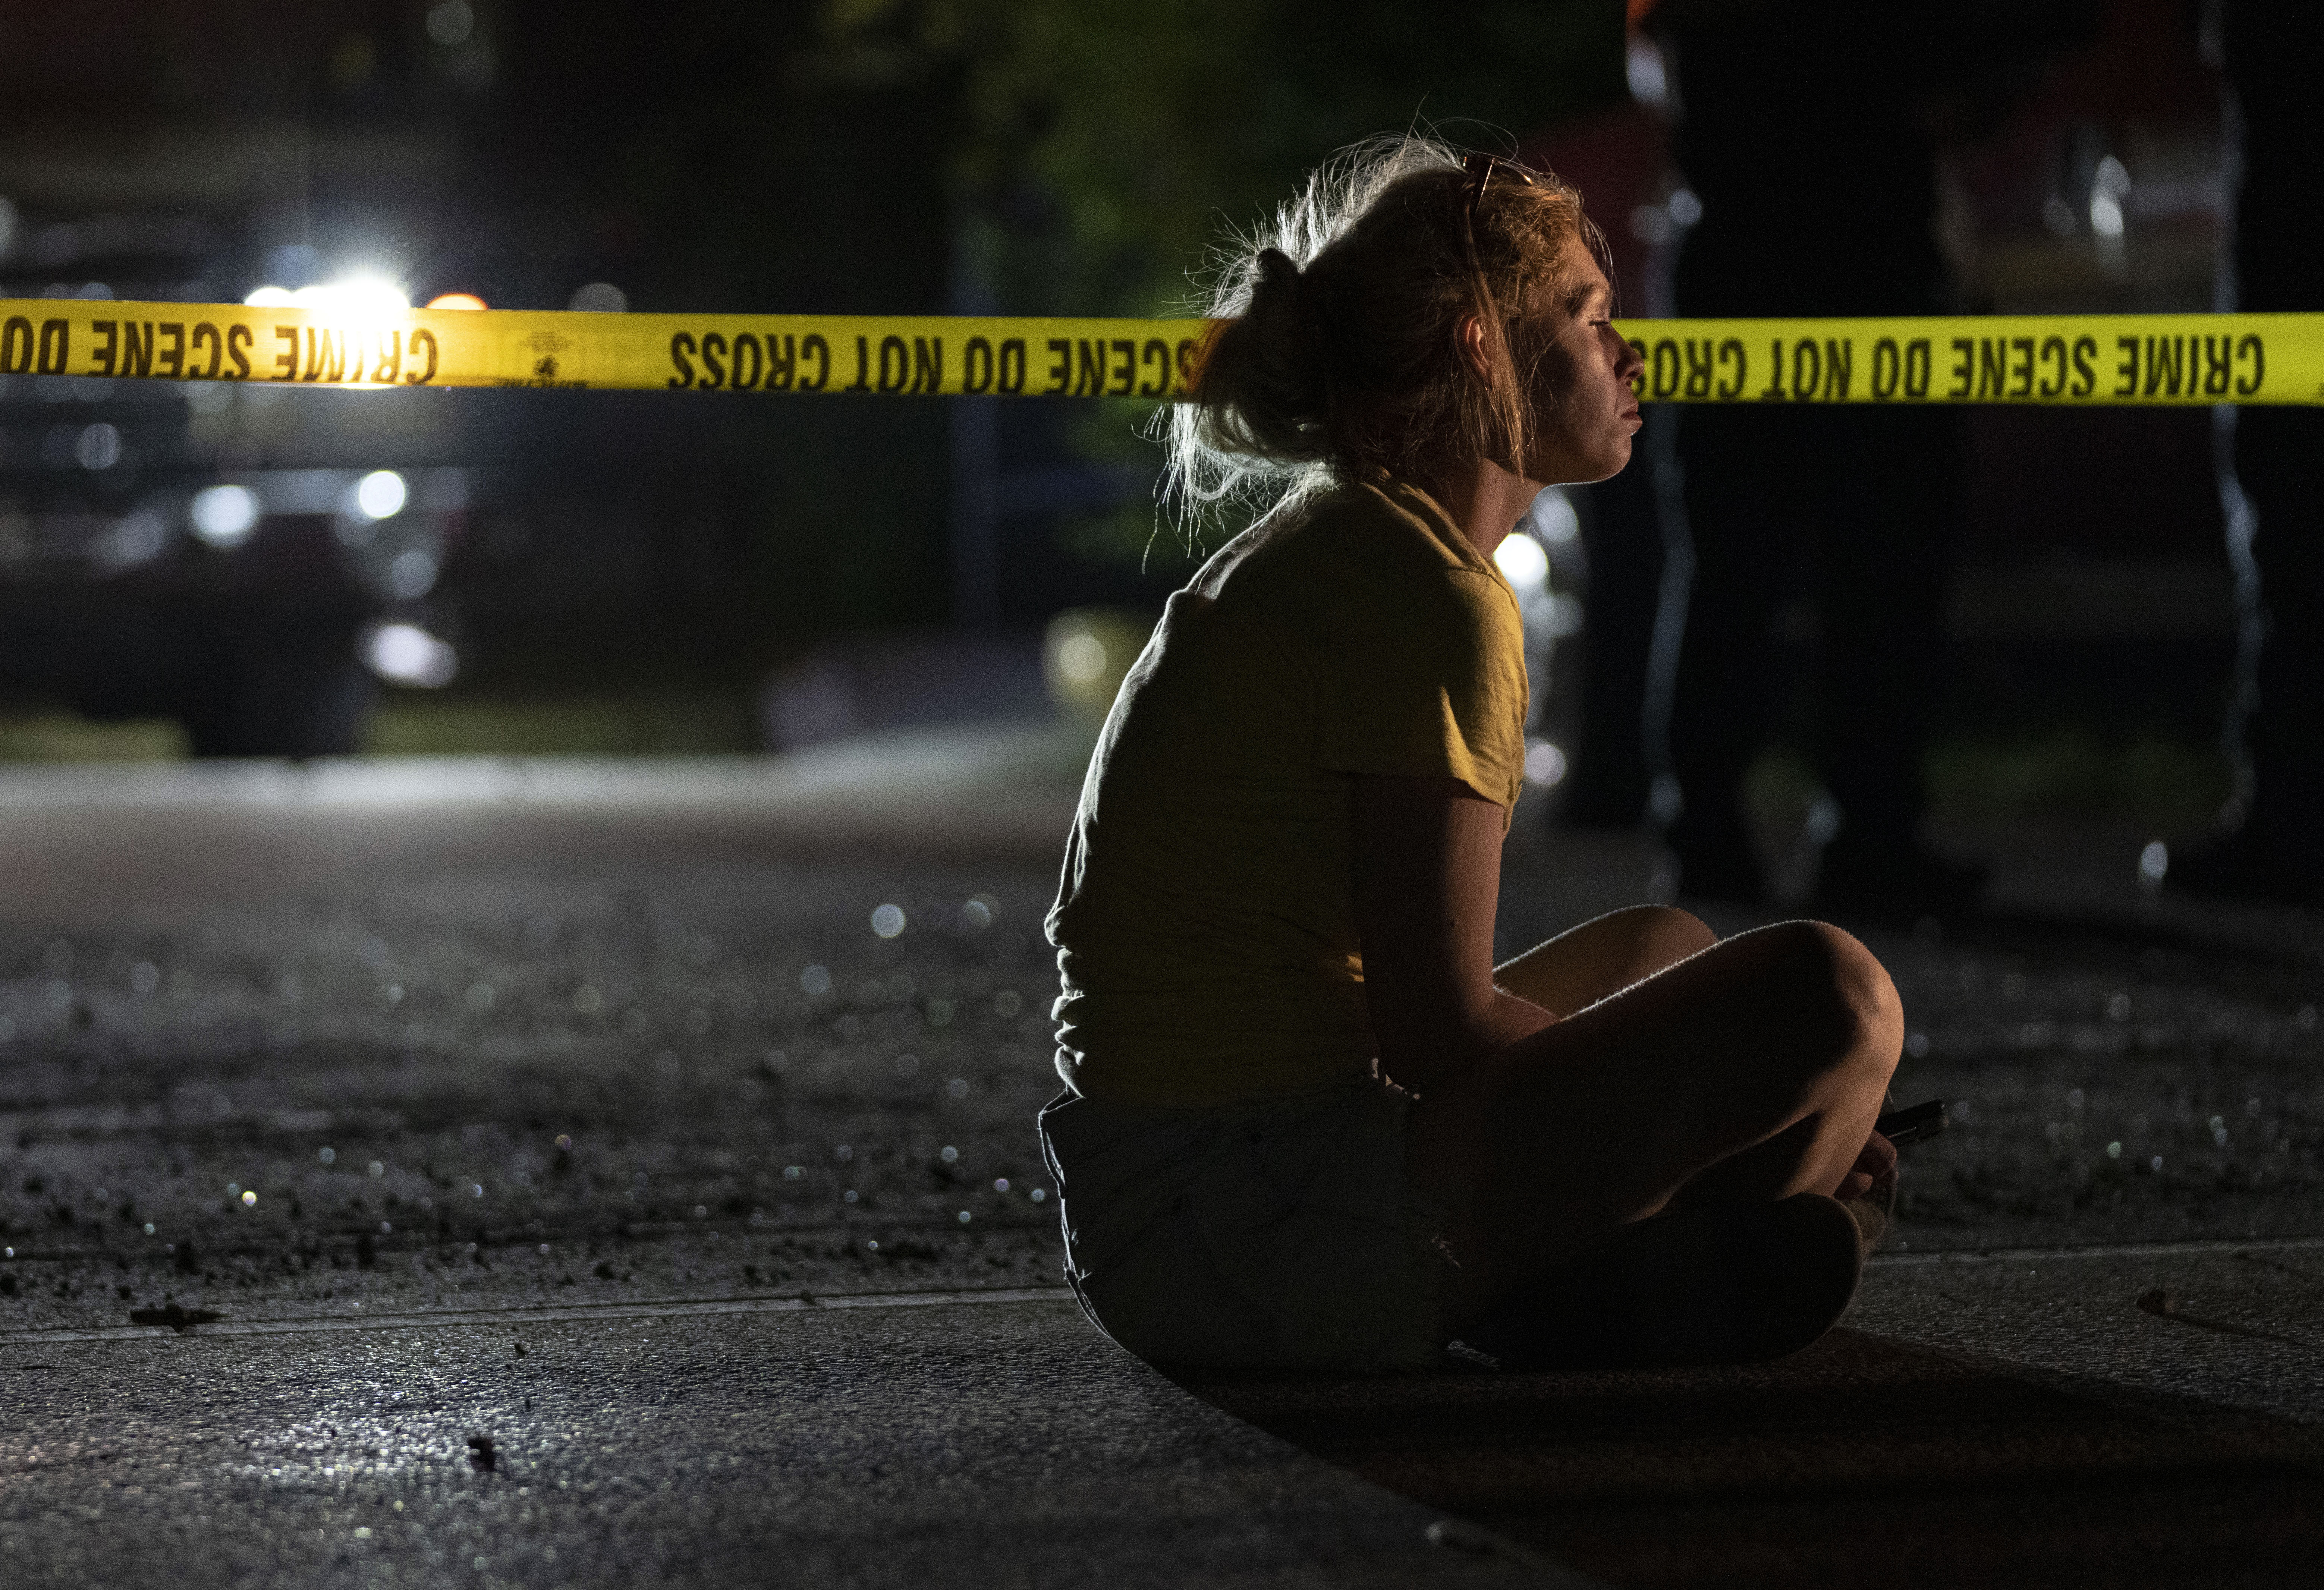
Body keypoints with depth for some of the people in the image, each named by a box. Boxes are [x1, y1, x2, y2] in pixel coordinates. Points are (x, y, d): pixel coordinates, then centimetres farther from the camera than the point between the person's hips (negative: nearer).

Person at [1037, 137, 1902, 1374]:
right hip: (1260, 1245, -10)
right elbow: (1441, 1029, -17)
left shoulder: (1322, 551, 18)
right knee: (1833, 994, -15)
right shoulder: (1430, 600, -13)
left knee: (1665, 946, 28)